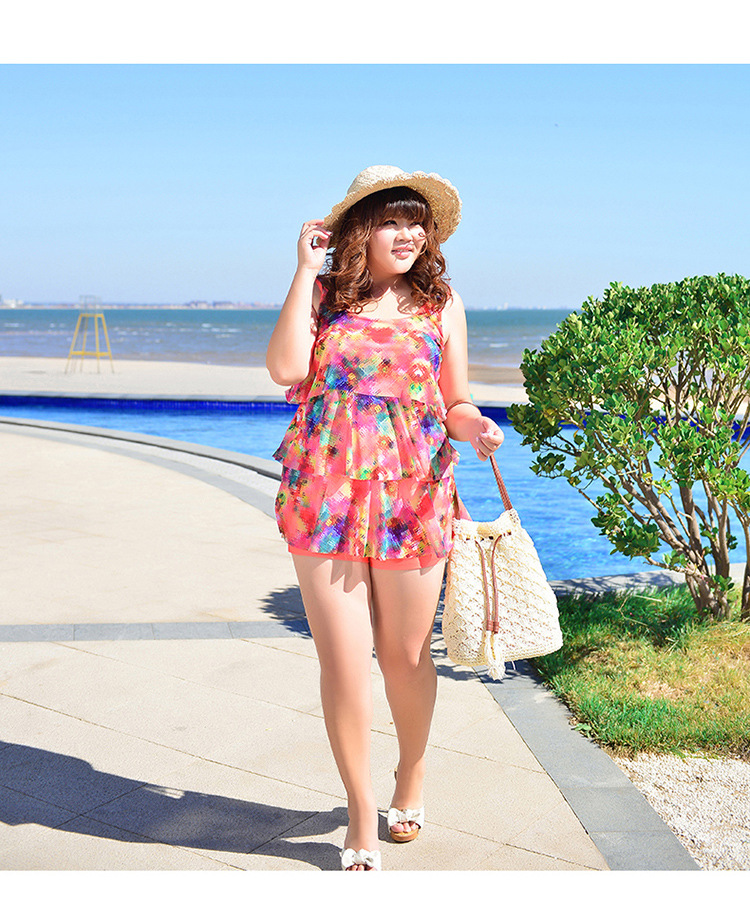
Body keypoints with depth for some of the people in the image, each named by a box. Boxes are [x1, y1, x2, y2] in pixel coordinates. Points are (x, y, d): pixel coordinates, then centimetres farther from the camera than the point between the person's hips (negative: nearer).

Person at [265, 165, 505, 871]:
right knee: (342, 659, 2)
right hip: (325, 495, 0)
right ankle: (362, 816, 21)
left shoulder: (441, 304, 7)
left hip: (412, 497, 1)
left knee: (405, 654, 12)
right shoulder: (324, 295, 4)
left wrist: (475, 427, -12)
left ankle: (412, 776, 42)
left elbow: (455, 404, 11)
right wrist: (305, 270, -10)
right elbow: (286, 369, -14)